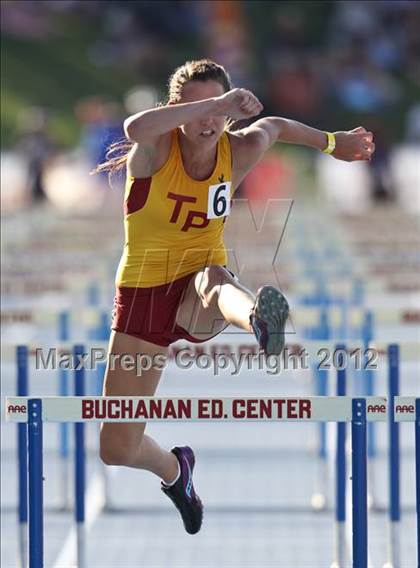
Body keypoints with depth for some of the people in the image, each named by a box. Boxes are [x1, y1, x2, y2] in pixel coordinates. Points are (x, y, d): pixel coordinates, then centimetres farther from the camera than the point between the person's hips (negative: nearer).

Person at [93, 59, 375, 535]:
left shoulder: (239, 152, -4)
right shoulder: (157, 149, -15)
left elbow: (273, 127, 22)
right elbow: (135, 128, -42)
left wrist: (332, 142, 34)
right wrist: (218, 103, -41)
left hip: (196, 292, 0)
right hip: (143, 293, 0)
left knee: (214, 280, -42)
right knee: (117, 449, 6)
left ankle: (259, 320, -81)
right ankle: (174, 469, 44)